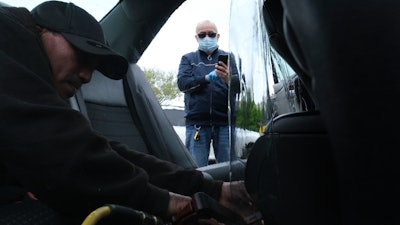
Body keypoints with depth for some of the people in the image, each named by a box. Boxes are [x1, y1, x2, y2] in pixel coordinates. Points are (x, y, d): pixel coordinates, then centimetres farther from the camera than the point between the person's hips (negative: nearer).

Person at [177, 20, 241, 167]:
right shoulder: (188, 59, 17)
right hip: (197, 123, 0)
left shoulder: (228, 58, 15)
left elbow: (240, 84, -1)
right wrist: (207, 78, -15)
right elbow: (182, 83, -1)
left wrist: (229, 79, -24)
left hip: (225, 122, 0)